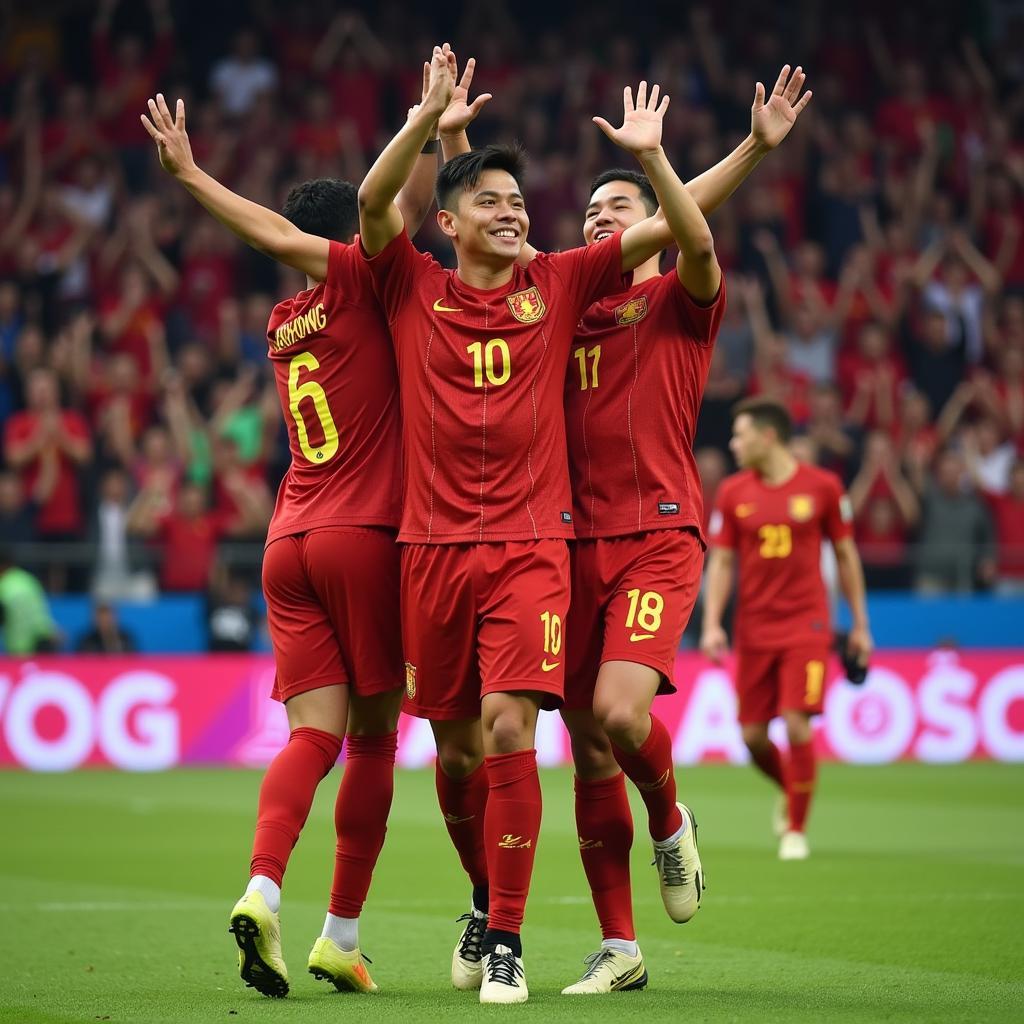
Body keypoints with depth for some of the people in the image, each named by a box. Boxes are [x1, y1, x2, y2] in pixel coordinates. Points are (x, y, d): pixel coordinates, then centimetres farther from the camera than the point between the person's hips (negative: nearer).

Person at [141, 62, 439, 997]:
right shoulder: (355, 284, -1)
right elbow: (407, 205, -8)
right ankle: (342, 936, 3)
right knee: (373, 736, 3)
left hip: (291, 543, 6)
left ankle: (262, 892, -27)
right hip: (364, 535, -6)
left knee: (314, 733, -2)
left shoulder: (283, 323, 16)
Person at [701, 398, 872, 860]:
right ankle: (792, 793, 34)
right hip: (753, 629, 3)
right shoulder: (733, 492, 3)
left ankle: (796, 829, 0)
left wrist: (860, 626, 5)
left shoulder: (822, 486, -3)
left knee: (797, 725, -14)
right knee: (752, 734, 3)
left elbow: (847, 556, 5)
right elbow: (721, 562, 5)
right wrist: (712, 624, -6)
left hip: (806, 626, -3)